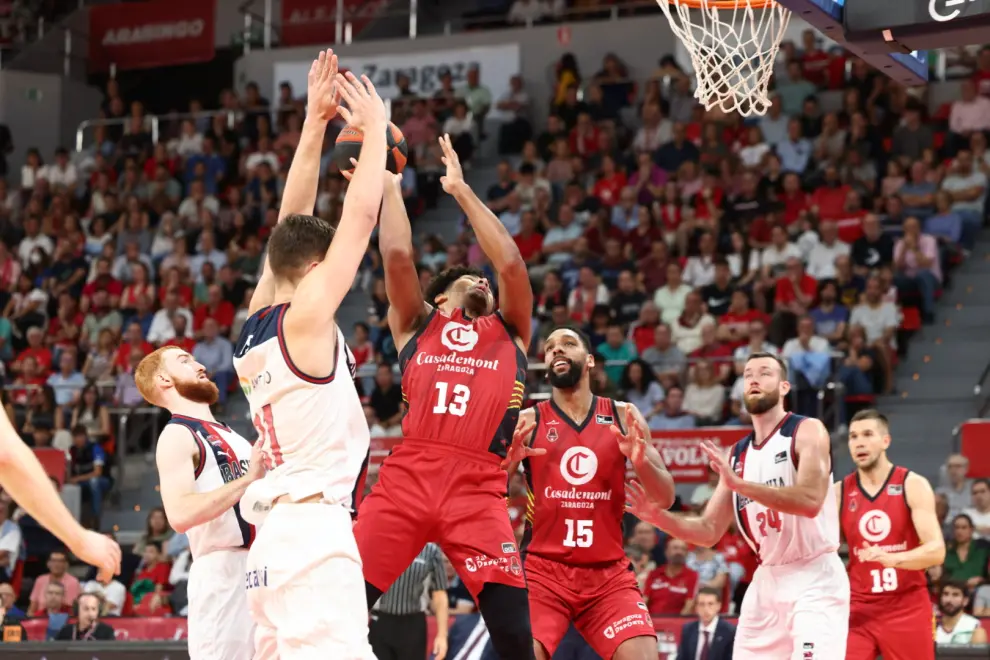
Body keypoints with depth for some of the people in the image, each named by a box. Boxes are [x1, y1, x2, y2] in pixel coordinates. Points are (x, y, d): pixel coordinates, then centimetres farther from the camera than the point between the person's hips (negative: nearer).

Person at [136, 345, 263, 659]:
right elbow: (180, 514, -23)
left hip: (258, 568, 9)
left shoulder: (229, 436, 21)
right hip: (222, 572, -9)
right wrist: (248, 479, -21)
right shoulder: (177, 435, -6)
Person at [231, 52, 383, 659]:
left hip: (277, 539, 9)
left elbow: (291, 225, 21)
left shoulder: (256, 323, 14)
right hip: (313, 534, -9)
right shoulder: (306, 317, -7)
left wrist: (316, 122, 20)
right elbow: (362, 215, -6)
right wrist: (374, 126, 5)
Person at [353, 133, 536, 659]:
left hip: (477, 488, 0)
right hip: (406, 477, 0)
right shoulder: (417, 326, 21)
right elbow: (397, 256, 8)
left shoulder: (509, 334, 21)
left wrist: (461, 191, 14)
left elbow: (511, 265, 9)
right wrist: (389, 183, 17)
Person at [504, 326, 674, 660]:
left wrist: (642, 462, -15)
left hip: (608, 574, 1)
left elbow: (665, 498, 5)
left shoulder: (623, 417, 7)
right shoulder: (527, 422, 3)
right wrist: (507, 463, -22)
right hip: (543, 571, -1)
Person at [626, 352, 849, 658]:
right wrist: (658, 516, -5)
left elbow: (810, 501, -24)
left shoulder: (807, 431, -7)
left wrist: (739, 484, -30)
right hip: (768, 580, 7)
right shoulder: (737, 454, 13)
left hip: (814, 578, -7)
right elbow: (709, 532, 12)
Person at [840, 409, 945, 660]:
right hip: (858, 609, 2)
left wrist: (892, 559, -32)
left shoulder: (913, 486, -5)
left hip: (908, 608, -2)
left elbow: (936, 550, -15)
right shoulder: (839, 493, 4)